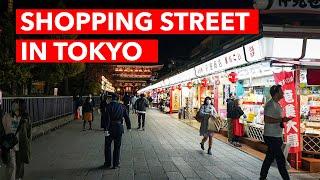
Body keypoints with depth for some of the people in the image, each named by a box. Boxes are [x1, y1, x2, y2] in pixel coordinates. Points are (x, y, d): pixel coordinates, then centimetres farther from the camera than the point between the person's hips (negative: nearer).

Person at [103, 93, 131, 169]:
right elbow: (127, 117, 7)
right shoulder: (122, 106, 3)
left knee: (107, 146, 13)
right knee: (117, 147, 10)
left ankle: (107, 163, 20)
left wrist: (106, 129, -18)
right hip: (119, 128, 3)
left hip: (110, 128, -3)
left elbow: (107, 118, -17)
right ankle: (116, 164, 13)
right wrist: (128, 127, 18)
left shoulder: (108, 106, -8)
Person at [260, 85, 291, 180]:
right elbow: (267, 119, -25)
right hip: (271, 137, -10)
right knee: (280, 159, -4)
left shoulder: (277, 104, 16)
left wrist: (283, 120, 8)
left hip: (276, 137, 10)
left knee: (269, 158, 15)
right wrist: (281, 120, -22)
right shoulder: (270, 104, -17)